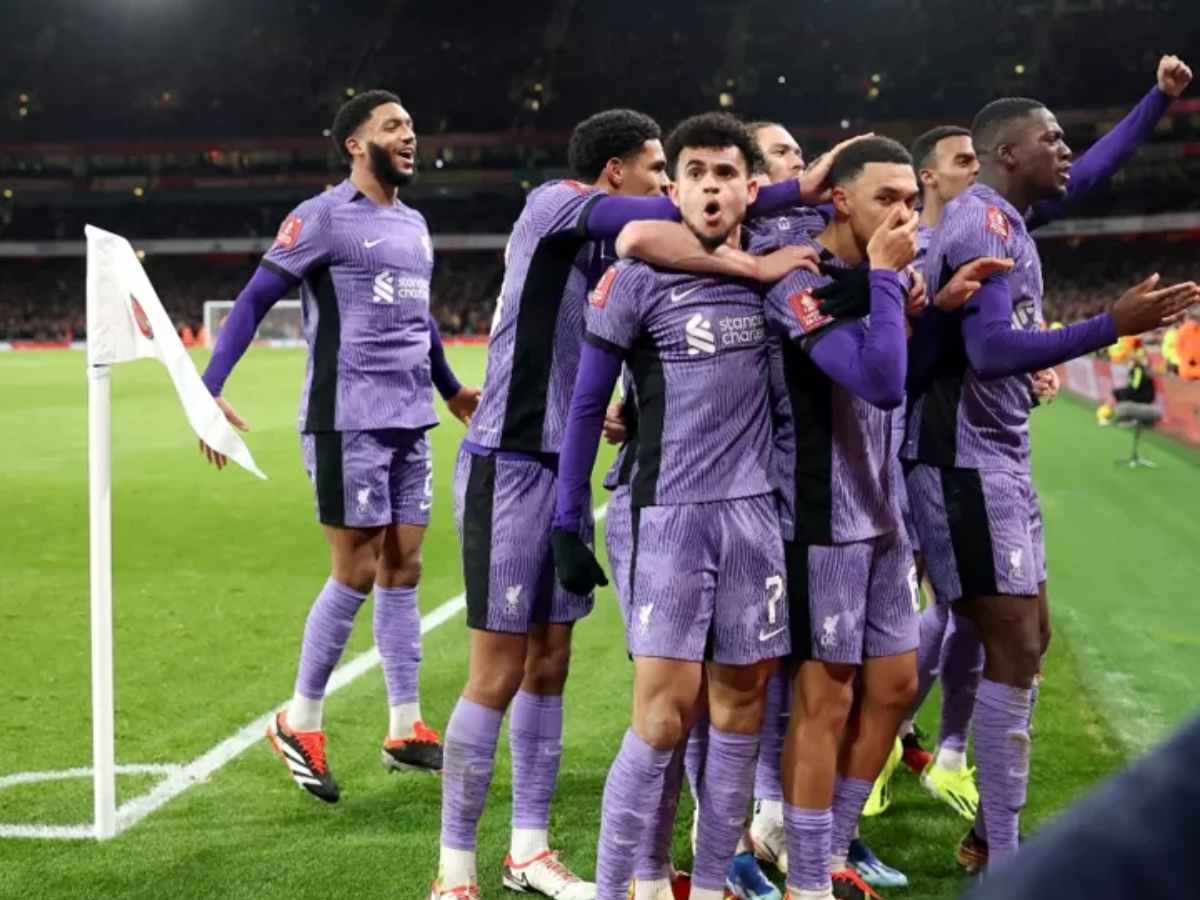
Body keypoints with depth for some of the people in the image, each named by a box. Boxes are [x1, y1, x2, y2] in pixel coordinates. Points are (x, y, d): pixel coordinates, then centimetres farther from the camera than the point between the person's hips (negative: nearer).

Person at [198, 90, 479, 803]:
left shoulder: (415, 225, 17)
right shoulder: (324, 216, -6)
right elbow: (254, 301, -8)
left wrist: (451, 389, 39)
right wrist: (209, 390, -17)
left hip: (411, 422, 7)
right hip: (349, 421, -7)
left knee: (402, 569, 9)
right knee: (357, 572, -4)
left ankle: (405, 729, 17)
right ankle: (299, 724, 12)